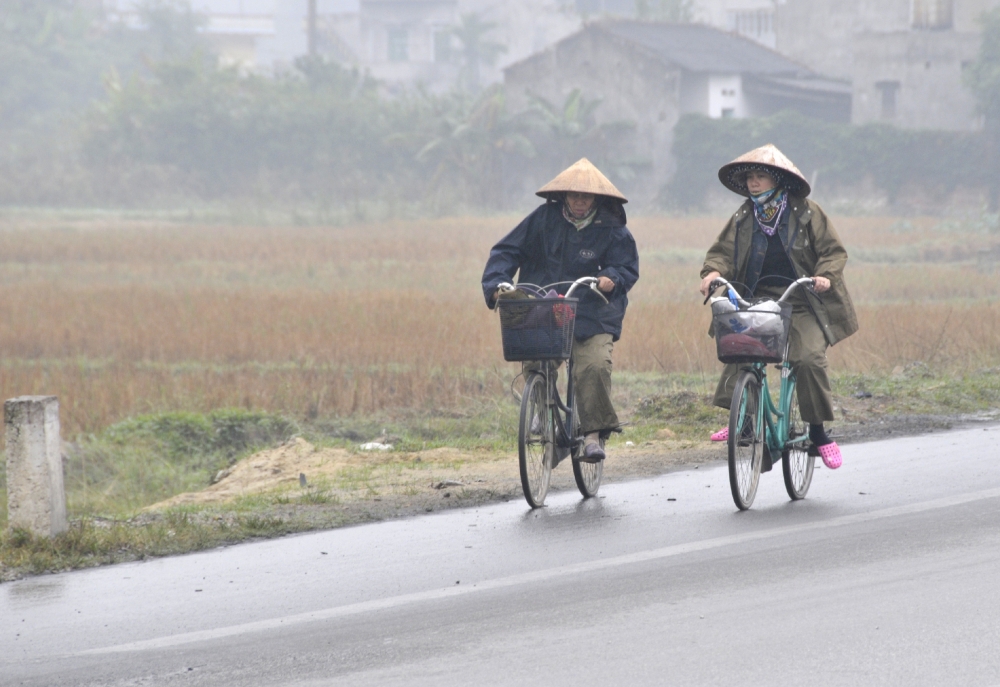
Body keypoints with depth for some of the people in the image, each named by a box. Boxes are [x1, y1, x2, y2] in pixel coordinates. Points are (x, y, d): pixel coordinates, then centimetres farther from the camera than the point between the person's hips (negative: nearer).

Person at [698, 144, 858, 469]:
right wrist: (713, 271, -13)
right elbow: (724, 250, 10)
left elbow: (833, 250, 1)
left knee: (809, 358, -20)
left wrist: (825, 276, -19)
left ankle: (818, 432, -6)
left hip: (802, 303, -3)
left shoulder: (805, 212, 0)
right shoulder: (744, 217, 10)